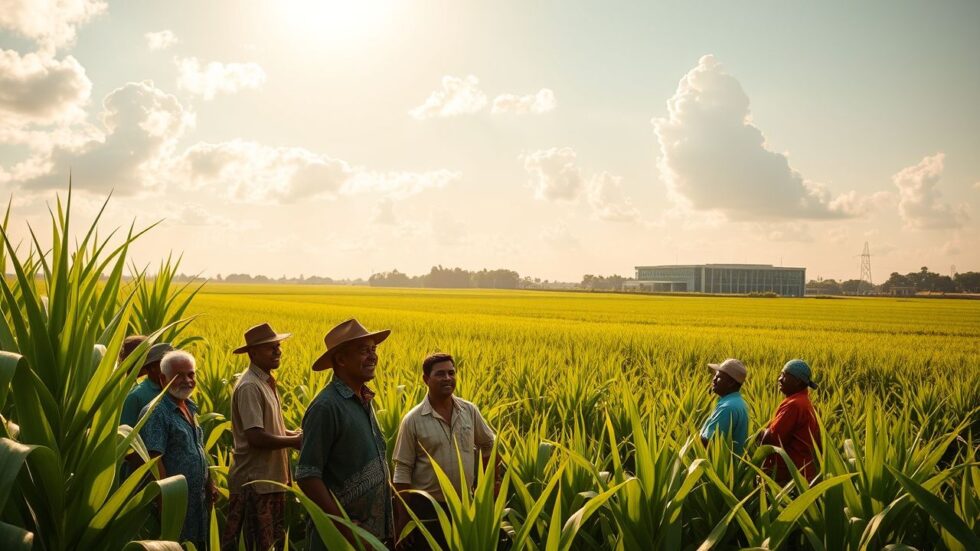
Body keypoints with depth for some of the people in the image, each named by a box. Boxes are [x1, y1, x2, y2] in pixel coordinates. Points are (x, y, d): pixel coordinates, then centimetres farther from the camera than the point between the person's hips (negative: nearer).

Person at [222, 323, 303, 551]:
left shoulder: (267, 382, 12)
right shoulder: (249, 387, -18)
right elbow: (256, 437, -25)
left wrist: (294, 433, 2)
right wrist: (295, 441, -15)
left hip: (271, 478, 10)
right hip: (254, 481, -10)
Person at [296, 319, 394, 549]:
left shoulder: (365, 401, 9)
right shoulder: (326, 407, -17)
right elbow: (307, 476, -19)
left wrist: (388, 528, 13)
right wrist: (344, 527, -21)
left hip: (375, 532, 8)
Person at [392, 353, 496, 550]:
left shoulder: (470, 411, 0)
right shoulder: (412, 420, -10)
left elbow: (489, 445, 15)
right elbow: (402, 472, -8)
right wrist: (402, 519, -9)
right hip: (428, 507, -3)